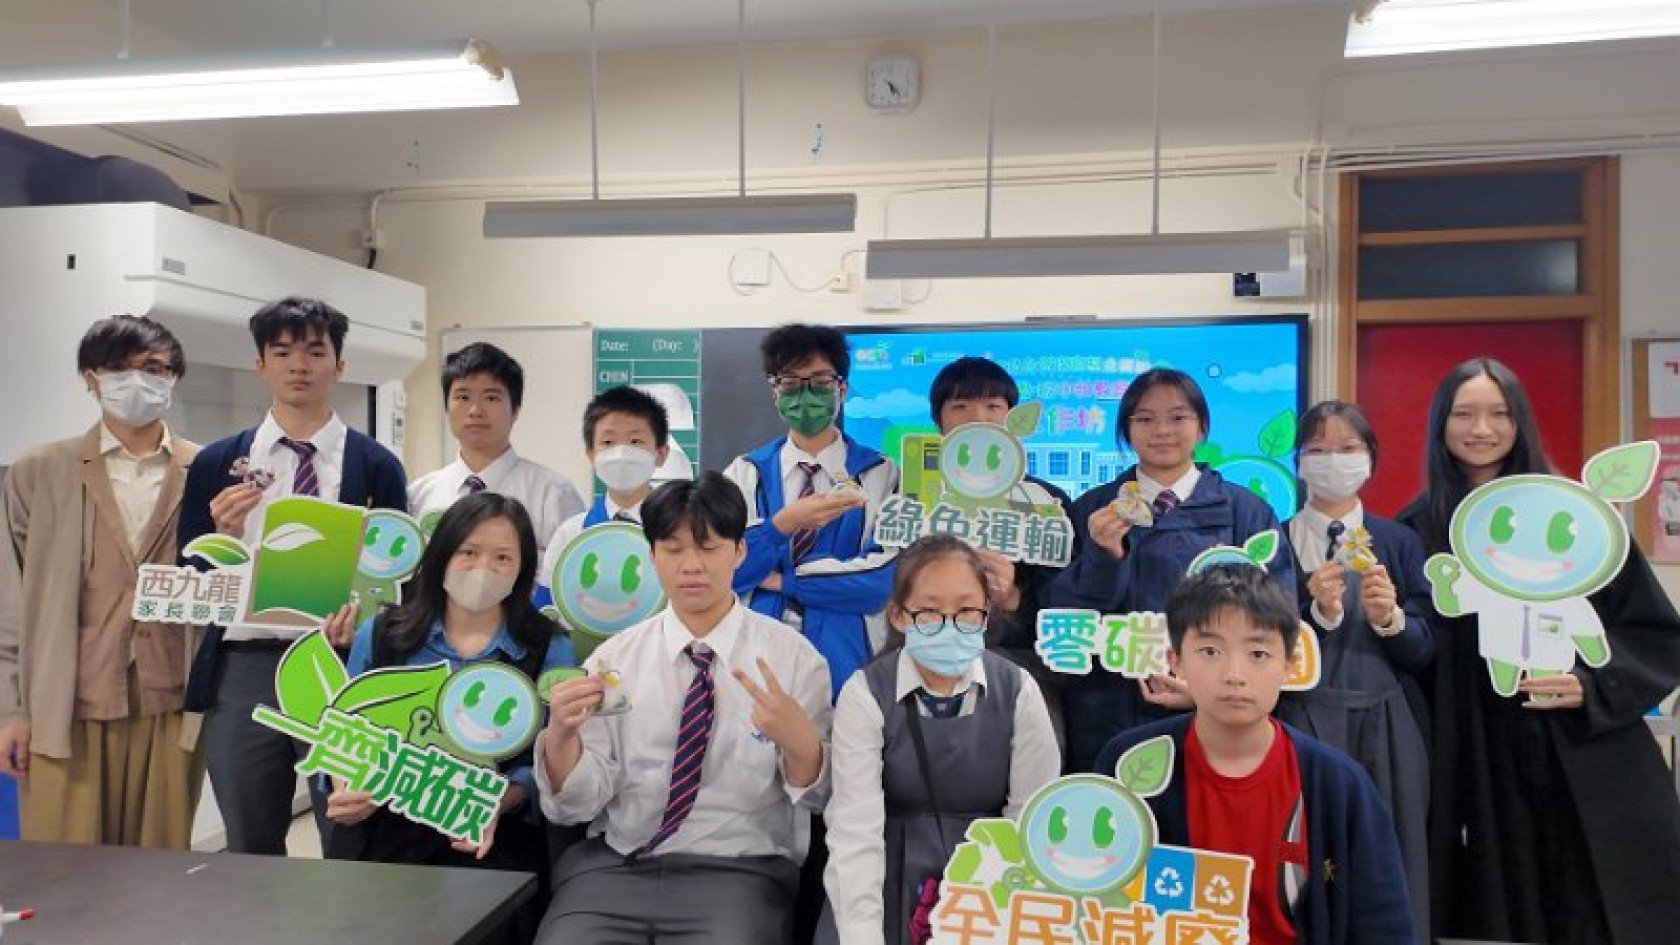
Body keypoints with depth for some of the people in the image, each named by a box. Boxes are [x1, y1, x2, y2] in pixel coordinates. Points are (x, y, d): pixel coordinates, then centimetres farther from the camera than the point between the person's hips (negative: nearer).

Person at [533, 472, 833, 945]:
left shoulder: (793, 656, 0)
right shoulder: (614, 656, 5)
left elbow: (817, 796, -1)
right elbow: (576, 804, 2)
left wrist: (797, 738, -22)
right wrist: (561, 733, -18)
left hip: (738, 871, -1)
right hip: (613, 865, 2)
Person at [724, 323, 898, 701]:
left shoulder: (880, 474, -1)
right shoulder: (745, 473, 5)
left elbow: (886, 577, -12)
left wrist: (781, 579, -10)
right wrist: (783, 523, -19)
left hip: (846, 661, -1)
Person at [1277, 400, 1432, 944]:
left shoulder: (1400, 543, 8)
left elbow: (1426, 652, 4)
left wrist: (1390, 618, -15)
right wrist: (1318, 613, -18)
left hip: (1386, 727, 2)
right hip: (1301, 726, -2)